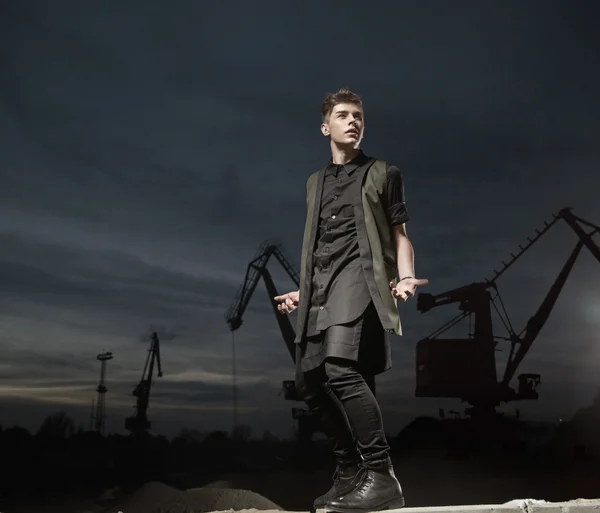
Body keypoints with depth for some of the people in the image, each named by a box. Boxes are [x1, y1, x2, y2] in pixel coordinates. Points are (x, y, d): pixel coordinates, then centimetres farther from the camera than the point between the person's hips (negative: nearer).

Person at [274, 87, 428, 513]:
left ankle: (381, 475, -26)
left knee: (340, 367, -28)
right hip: (320, 286, 6)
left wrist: (405, 276, -11)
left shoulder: (382, 173, 12)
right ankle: (350, 469, 15)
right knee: (311, 381, 1)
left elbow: (399, 235, 7)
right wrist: (303, 290, 21)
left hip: (358, 274, -6)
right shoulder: (315, 182, 25)